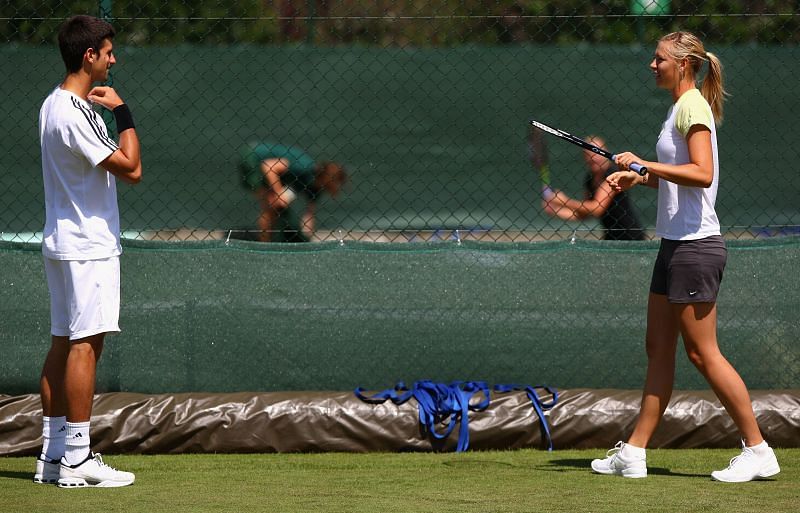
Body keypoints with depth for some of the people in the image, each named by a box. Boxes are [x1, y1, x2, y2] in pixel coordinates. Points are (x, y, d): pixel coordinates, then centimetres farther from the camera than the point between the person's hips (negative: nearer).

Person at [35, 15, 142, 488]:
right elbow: (131, 169, -18)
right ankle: (77, 458, -9)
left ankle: (53, 454, 11)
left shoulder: (55, 104, 13)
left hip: (62, 241, 10)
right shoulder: (76, 114, -19)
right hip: (88, 246, -10)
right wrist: (123, 113, -12)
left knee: (64, 343, 10)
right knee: (85, 346, -9)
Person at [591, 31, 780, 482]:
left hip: (696, 244, -10)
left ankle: (758, 451, -2)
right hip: (676, 243, 10)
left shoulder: (693, 106, -13)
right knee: (659, 348, 9)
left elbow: (703, 173, -25)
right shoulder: (680, 107, 16)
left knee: (703, 353, -7)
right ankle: (633, 453, 12)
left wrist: (645, 164, -22)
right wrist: (638, 178, 13)